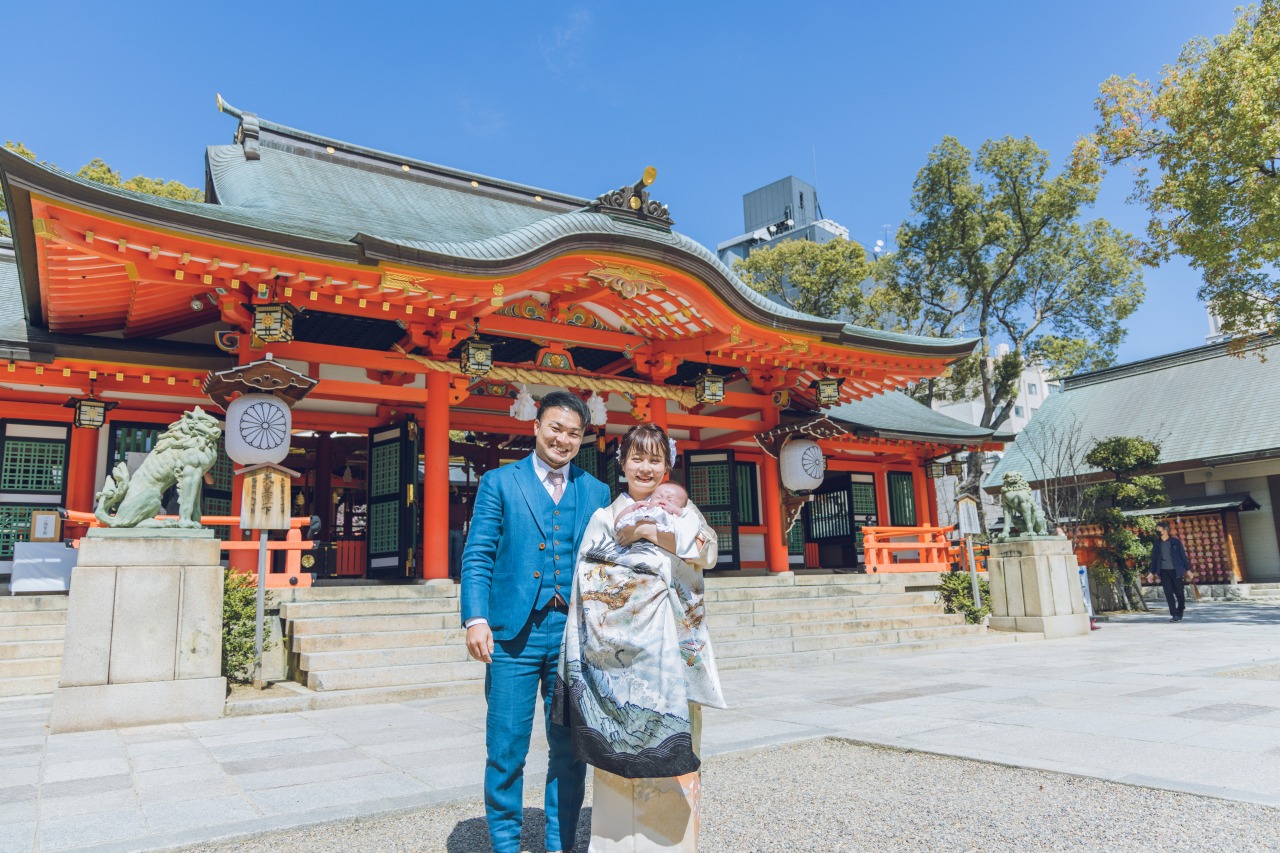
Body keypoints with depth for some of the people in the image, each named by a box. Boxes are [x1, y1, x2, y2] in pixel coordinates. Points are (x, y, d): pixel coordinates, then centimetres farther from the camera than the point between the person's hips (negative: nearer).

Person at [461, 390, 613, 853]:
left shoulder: (596, 492, 12)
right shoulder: (499, 482, 5)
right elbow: (477, 555, -1)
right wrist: (476, 618, -12)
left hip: (574, 633, 3)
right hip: (514, 631, -2)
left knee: (571, 750, 10)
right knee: (506, 750, 4)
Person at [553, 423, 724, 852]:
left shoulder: (682, 508, 10)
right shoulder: (604, 517, 12)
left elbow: (708, 550, -9)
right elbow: (588, 582, 6)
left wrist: (650, 530, -12)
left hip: (665, 644, -1)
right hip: (617, 644, 1)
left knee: (667, 745, -1)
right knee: (617, 743, 3)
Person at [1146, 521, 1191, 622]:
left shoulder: (1176, 542, 1)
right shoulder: (1157, 544, 9)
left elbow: (1183, 556, 2)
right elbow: (1154, 559, 12)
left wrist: (1188, 569, -3)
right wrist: (1152, 572, 8)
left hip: (1176, 571, -2)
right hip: (1164, 572, 2)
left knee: (1179, 593, 2)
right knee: (1169, 594, -2)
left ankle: (1179, 613, 19)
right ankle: (1174, 615, 1)